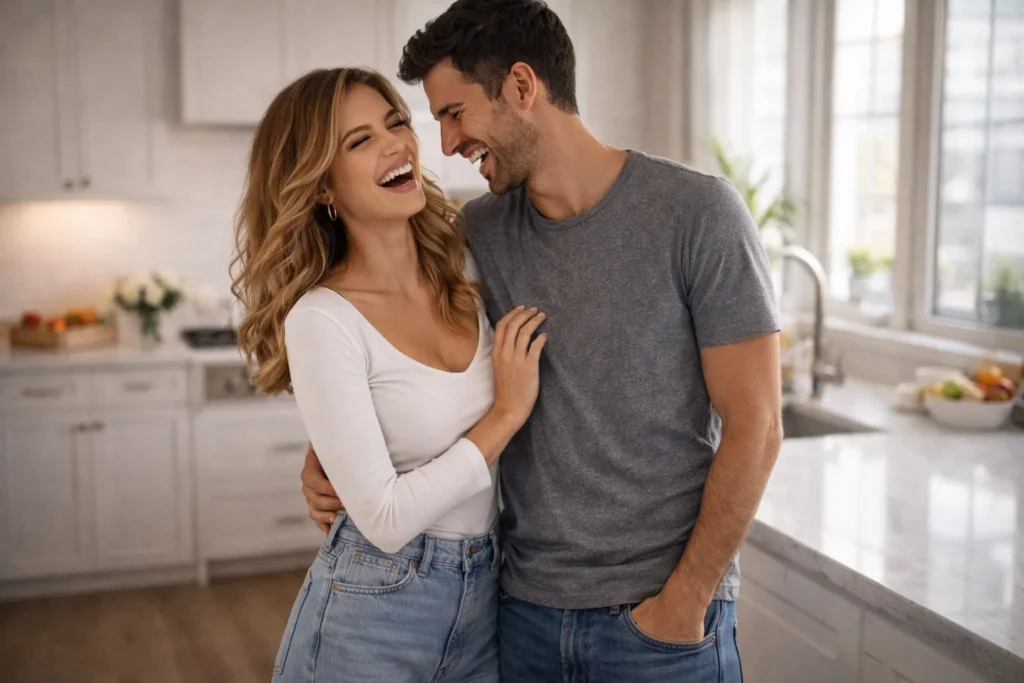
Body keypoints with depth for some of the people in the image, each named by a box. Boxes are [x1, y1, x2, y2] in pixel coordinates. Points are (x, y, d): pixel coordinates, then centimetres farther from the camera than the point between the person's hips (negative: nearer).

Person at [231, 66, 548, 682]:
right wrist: (506, 413, -17)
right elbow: (385, 520, -21)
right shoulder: (322, 319, -18)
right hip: (373, 616, -5)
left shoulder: (466, 267, -1)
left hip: (486, 602, 5)